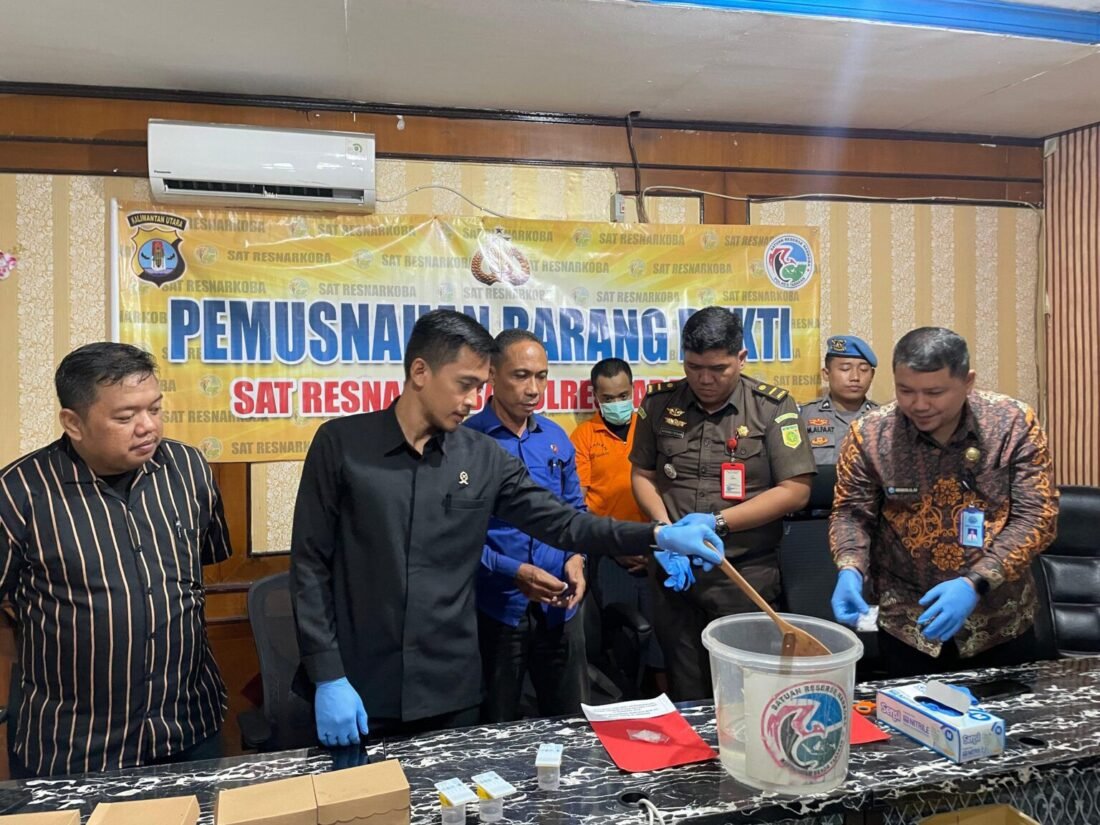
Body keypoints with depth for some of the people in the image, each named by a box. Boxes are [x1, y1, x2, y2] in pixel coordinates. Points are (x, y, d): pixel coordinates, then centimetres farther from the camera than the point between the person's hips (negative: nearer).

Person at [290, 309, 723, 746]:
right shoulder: (341, 443, -7)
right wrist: (327, 676, -9)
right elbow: (310, 563, -6)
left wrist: (657, 536, -10)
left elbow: (560, 521, 1)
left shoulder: (484, 457, 1)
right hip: (358, 689, -2)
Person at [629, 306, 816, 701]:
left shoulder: (773, 407, -5)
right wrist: (664, 528, -9)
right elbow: (643, 474, 9)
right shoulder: (661, 402, 3)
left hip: (746, 575, -2)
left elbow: (795, 490, -8)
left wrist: (719, 523, -15)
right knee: (685, 696, 15)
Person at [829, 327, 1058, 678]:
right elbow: (851, 513, -4)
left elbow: (1036, 516, -13)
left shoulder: (1014, 423, -11)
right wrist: (850, 569, -24)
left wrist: (976, 583, -25)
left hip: (1002, 620, 1)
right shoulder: (869, 434, -12)